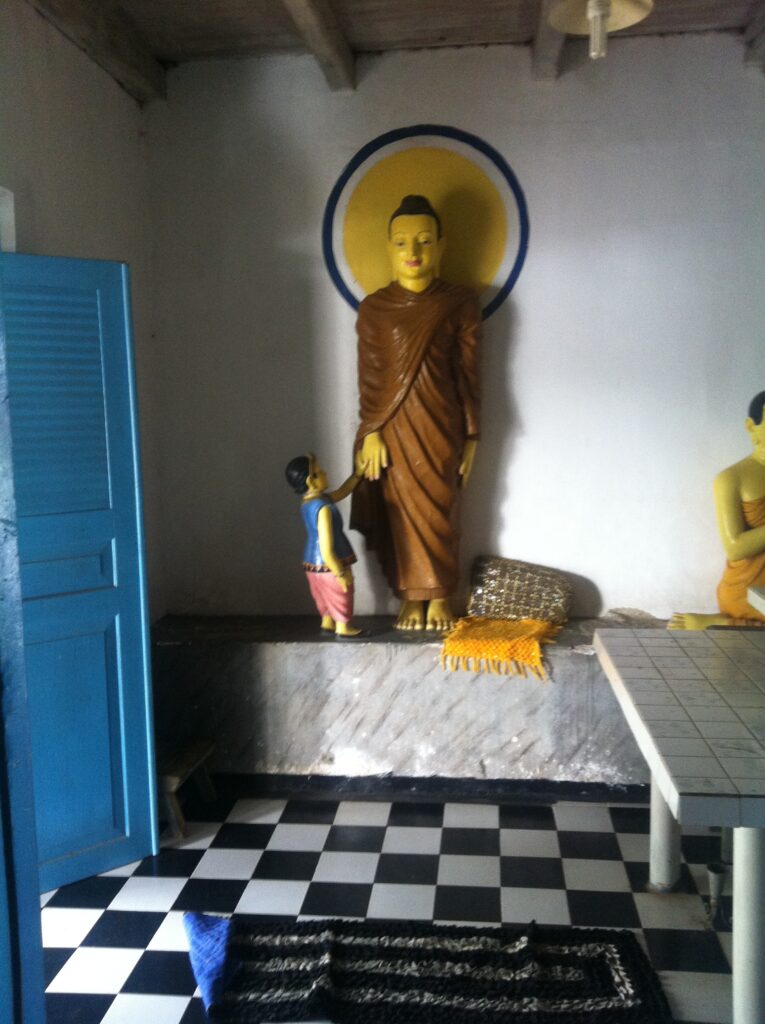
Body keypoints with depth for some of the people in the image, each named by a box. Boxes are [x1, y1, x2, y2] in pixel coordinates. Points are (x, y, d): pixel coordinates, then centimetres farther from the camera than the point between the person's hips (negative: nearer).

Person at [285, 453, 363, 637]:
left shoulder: (307, 503, -1)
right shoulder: (323, 508, -29)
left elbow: (342, 491, 15)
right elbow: (326, 549, -31)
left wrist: (358, 474, 14)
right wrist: (341, 573, -24)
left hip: (312, 563, 8)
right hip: (329, 565, -8)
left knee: (325, 598, 26)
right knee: (341, 596, 14)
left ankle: (327, 622, 39)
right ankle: (343, 626, 27)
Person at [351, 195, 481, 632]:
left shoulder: (460, 304, 1)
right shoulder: (375, 308, 2)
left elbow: (468, 373, 1)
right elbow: (369, 375, 1)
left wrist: (471, 435, 0)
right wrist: (370, 432, -5)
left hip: (440, 423, 0)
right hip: (392, 424, 1)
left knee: (440, 508, 5)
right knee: (403, 509, 4)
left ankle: (440, 596, 19)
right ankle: (412, 596, 17)